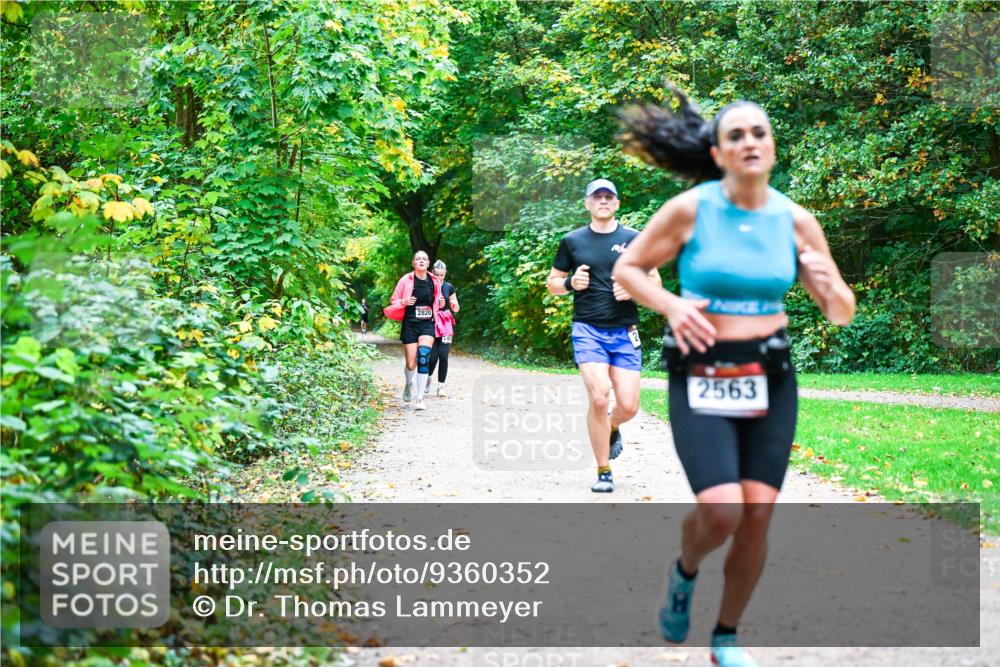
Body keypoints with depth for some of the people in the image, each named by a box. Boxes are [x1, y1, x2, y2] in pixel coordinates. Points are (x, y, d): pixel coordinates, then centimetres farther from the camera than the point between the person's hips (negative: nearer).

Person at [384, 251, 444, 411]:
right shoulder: (406, 280, -4)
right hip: (410, 325, -1)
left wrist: (440, 304, 0)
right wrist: (404, 302, -17)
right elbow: (393, 301, 3)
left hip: (428, 324, 1)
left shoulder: (435, 282, 5)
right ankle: (409, 384, 37)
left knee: (423, 357, -20)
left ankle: (419, 398, -16)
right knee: (411, 364, -1)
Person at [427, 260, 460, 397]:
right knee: (433, 356, -8)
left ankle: (441, 387, 2)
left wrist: (454, 304, -10)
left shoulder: (449, 287, 6)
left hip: (445, 325, 2)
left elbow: (455, 310, 12)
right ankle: (428, 378, 23)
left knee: (443, 356, -7)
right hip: (431, 324, -2)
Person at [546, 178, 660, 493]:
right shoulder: (572, 241, 6)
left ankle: (612, 428, 36)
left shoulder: (634, 239, 5)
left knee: (628, 406, -3)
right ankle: (603, 473, -3)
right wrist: (571, 283, -9)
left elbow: (654, 281, 11)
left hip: (625, 332, 1)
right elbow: (552, 284, 13)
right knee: (598, 398, -17)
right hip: (588, 329, -1)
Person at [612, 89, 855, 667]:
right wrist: (670, 304, -16)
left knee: (758, 515, -1)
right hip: (701, 377, -3)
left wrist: (831, 286, -18)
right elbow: (627, 268, 2)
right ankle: (684, 573, 19)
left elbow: (842, 314, 6)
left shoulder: (796, 220, 0)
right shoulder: (690, 209, -8)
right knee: (721, 510, -18)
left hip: (771, 378, 3)